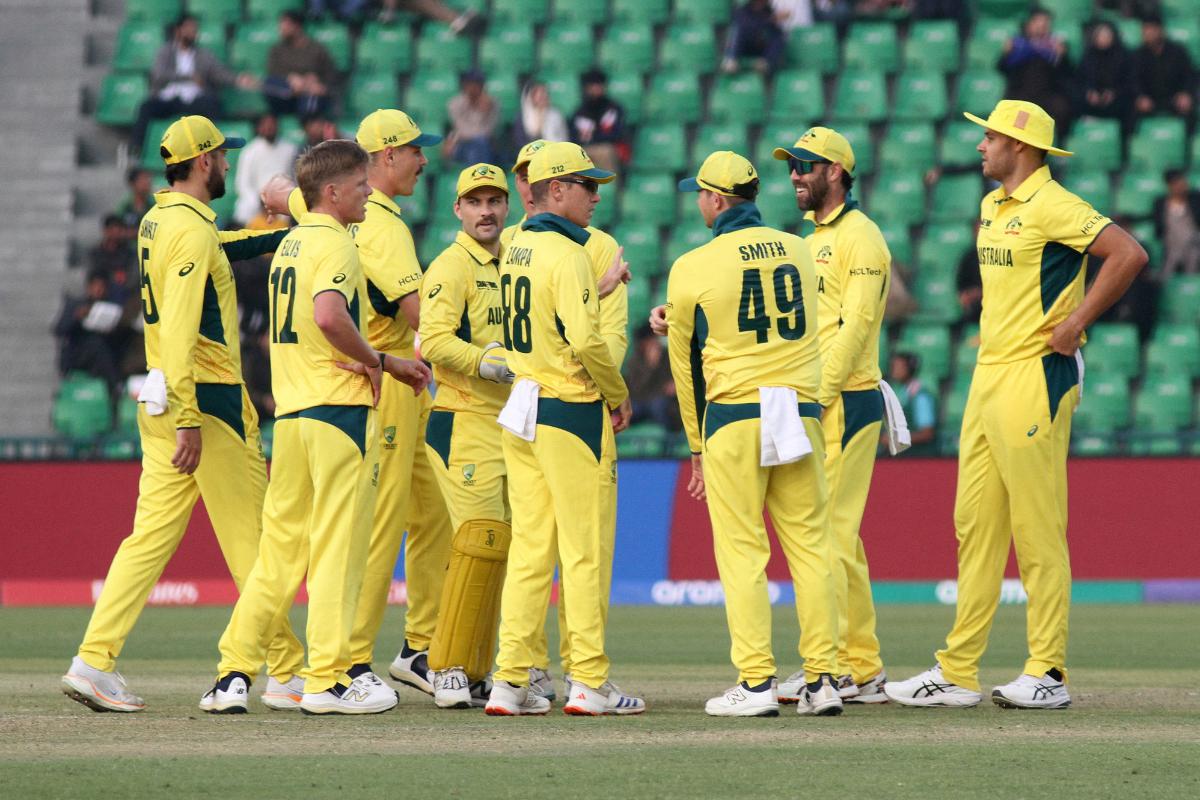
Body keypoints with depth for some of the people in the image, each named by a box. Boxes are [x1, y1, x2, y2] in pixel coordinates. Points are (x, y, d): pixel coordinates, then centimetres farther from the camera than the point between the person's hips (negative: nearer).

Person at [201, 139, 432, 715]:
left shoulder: (290, 243, 17)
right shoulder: (335, 244, -11)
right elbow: (329, 316, -29)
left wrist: (388, 363, 22)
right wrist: (373, 360, -12)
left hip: (290, 411, 8)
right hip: (339, 408, -8)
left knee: (280, 547, 10)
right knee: (338, 544, -3)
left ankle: (234, 673, 6)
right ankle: (328, 680, -3)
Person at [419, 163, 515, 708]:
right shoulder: (451, 267, -7)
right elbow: (435, 338, -19)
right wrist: (485, 362, -31)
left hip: (511, 425, 8)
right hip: (464, 422, -8)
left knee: (501, 544, 8)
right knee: (480, 539, -17)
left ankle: (476, 673, 13)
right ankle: (448, 670, -13)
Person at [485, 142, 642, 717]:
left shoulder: (515, 250, 12)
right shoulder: (566, 253, -14)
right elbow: (585, 339, -22)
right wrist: (618, 395, -9)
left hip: (523, 410, 8)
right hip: (573, 411, -8)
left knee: (530, 547, 8)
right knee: (586, 550, -3)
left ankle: (511, 681, 6)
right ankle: (589, 682, -2)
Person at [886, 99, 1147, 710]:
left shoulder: (1052, 207, -13)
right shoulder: (991, 207, 16)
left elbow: (1129, 253, -22)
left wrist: (1077, 323, -19)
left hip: (1036, 378, -9)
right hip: (988, 377, 9)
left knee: (1038, 532, -7)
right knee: (975, 527, 7)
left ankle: (1048, 674, -3)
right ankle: (957, 674, 9)